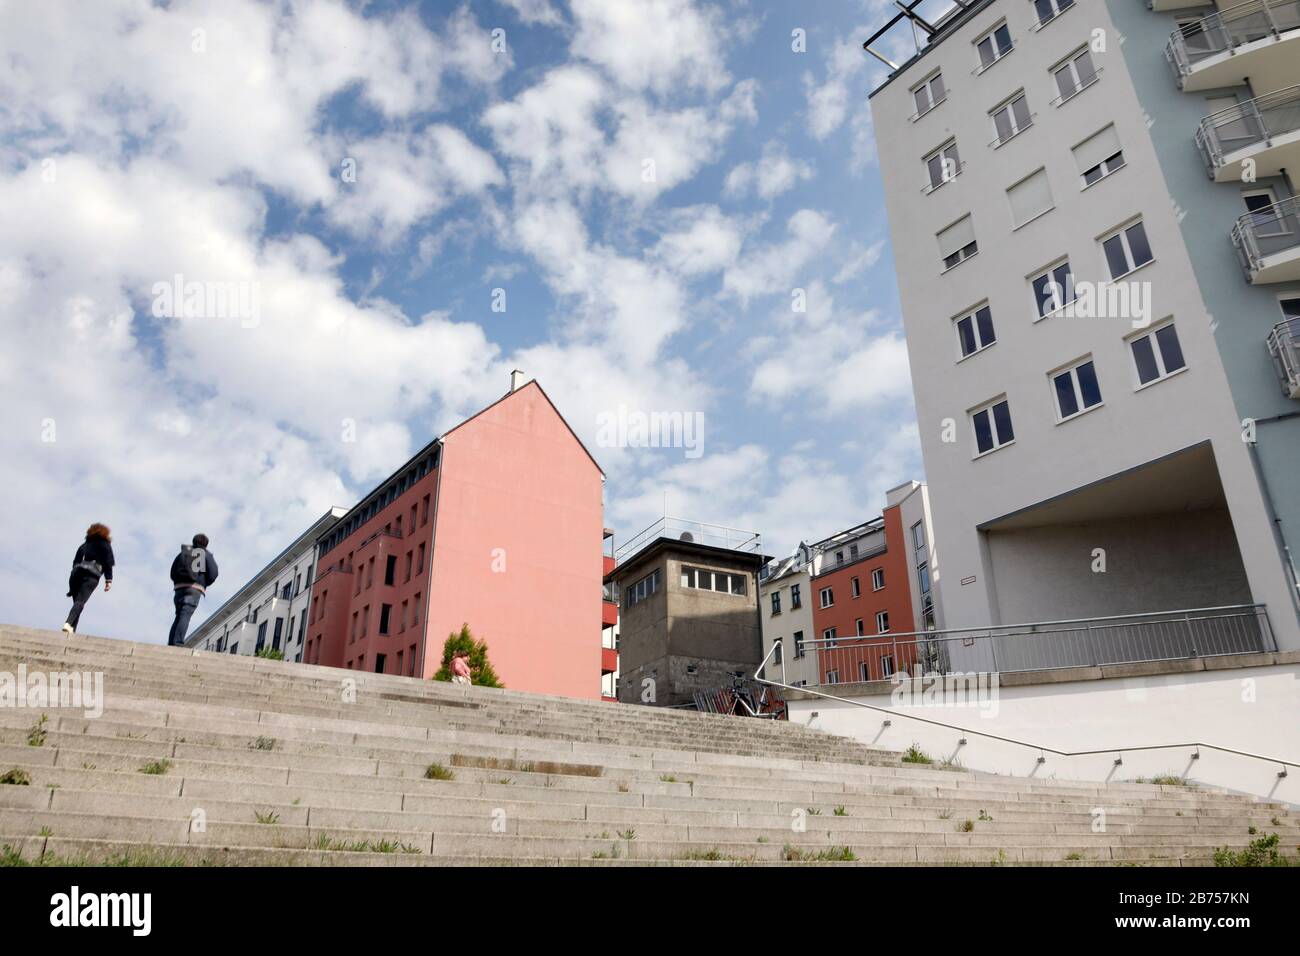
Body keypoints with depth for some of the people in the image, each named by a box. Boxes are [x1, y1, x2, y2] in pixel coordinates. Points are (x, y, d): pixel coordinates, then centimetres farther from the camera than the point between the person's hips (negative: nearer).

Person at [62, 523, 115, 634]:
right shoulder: (105, 545, 15)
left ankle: (72, 629, -7)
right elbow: (108, 563, 3)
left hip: (77, 572, 4)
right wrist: (109, 580, 1)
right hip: (92, 576, -4)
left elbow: (75, 562, 22)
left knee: (77, 601, 7)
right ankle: (68, 623, -37)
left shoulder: (84, 545, 27)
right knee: (80, 601, -16)